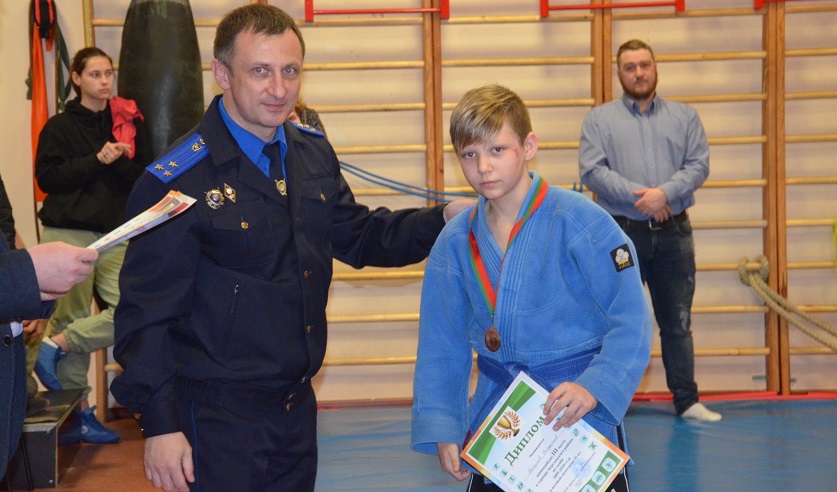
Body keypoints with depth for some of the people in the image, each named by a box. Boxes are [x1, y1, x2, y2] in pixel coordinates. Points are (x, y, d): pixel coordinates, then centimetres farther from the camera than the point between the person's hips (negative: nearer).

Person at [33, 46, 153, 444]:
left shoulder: (129, 122, 10)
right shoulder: (59, 127, 5)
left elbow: (145, 176, 7)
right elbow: (46, 176, -5)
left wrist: (120, 162, -12)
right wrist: (97, 161, -12)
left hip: (115, 234, 3)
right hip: (68, 233, -2)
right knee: (72, 316, -3)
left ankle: (57, 345, 2)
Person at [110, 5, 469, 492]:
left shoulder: (315, 155, 4)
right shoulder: (178, 180, -17)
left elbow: (358, 236, 17)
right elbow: (147, 313, -15)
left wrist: (444, 218, 3)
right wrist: (160, 425, -16)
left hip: (298, 409, 7)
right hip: (219, 418, -7)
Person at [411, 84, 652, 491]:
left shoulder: (580, 221, -14)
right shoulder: (454, 243, -1)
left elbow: (631, 321, -13)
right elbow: (442, 346, 6)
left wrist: (594, 387, -25)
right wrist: (441, 427, -1)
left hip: (583, 420, -3)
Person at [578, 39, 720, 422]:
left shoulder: (685, 117, 10)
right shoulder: (599, 119, 5)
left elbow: (698, 165, 0)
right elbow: (592, 170, -7)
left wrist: (665, 193, -17)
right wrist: (637, 196, -16)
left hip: (673, 233, 2)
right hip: (621, 233, -2)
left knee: (677, 322, 8)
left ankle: (687, 401, 15)